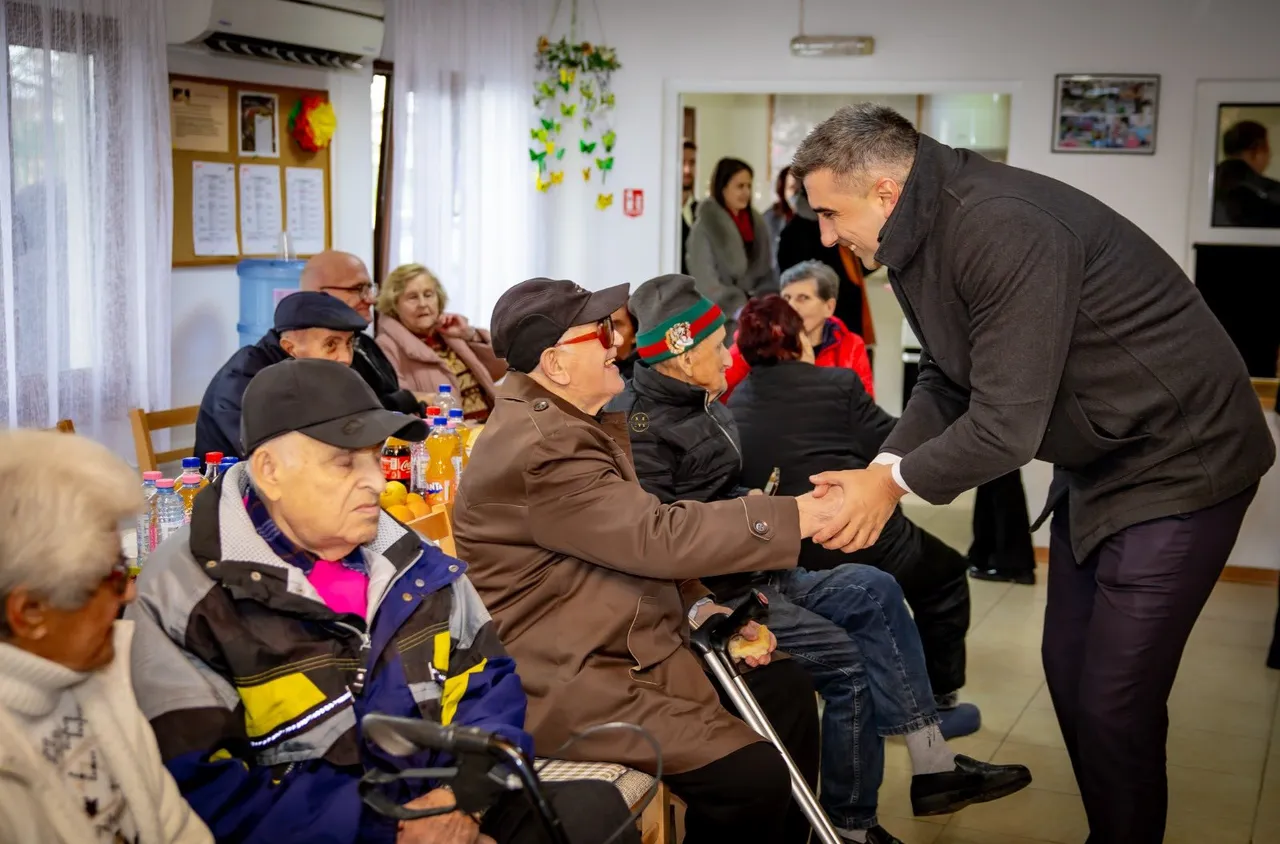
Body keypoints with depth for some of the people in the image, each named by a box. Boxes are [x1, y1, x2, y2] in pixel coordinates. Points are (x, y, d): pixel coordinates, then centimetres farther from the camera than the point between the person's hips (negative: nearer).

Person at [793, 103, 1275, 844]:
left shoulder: (1002, 231, -30)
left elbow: (1005, 426, -31)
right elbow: (947, 384, 6)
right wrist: (884, 469, -9)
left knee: (1113, 699, -7)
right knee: (1069, 671, 16)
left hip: (1178, 461, -9)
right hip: (1097, 462, 10)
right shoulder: (923, 232, -1)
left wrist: (896, 480, -15)